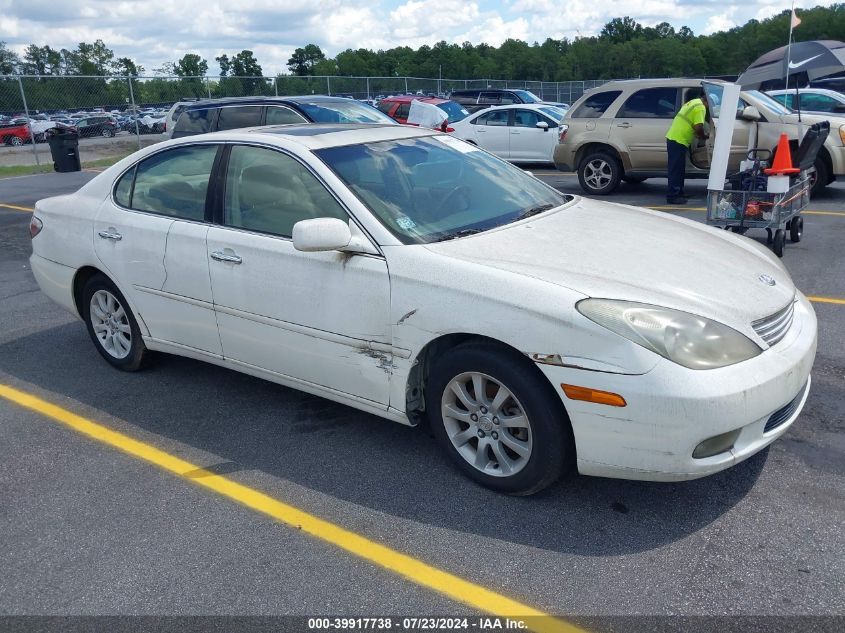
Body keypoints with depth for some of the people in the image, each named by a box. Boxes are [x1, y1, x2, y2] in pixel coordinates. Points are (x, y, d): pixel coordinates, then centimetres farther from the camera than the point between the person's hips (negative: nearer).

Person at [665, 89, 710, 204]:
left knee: (678, 169, 16)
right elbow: (698, 127, -19)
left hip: (673, 138, 10)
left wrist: (700, 133, 19)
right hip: (679, 141, -10)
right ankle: (673, 196, -6)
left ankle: (678, 193, 23)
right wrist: (704, 135, 0)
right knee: (676, 170, -7)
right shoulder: (700, 107, -11)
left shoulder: (692, 103, 20)